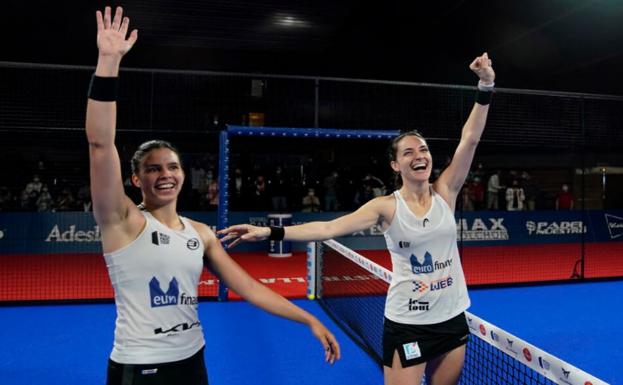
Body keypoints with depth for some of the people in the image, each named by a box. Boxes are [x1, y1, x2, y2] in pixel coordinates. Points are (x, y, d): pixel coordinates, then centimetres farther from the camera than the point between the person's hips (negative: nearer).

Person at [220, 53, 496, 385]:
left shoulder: (445, 193, -2)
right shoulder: (386, 207, -10)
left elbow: (469, 139, -10)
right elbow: (329, 228, -19)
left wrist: (485, 87, -18)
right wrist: (270, 232, -27)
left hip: (453, 318, 4)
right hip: (407, 323, -3)